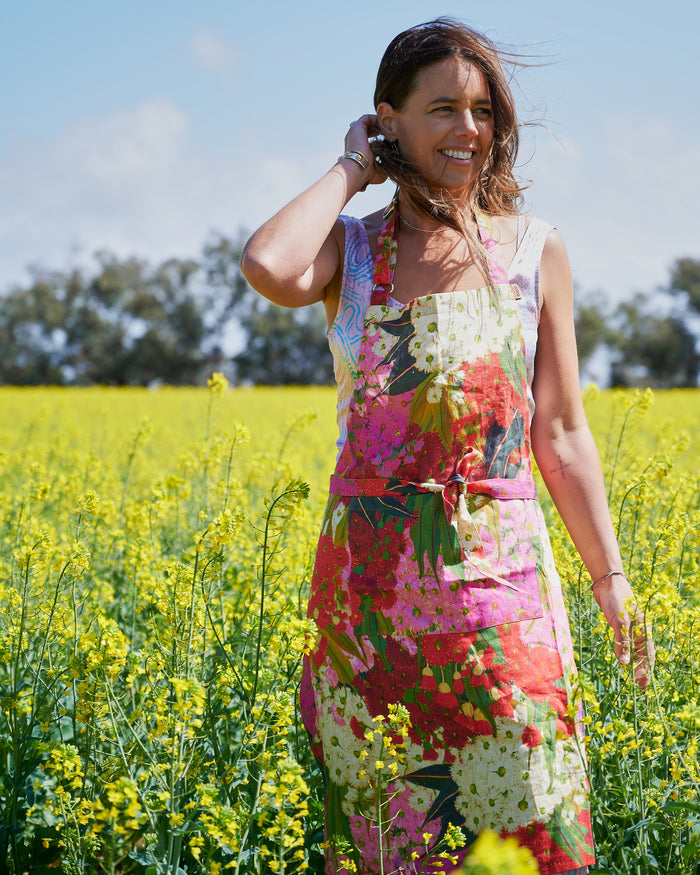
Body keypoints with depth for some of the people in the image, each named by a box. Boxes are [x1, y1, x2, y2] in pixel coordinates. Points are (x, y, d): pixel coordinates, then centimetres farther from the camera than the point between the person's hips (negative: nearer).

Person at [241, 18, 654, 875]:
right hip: (371, 586, 0)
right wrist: (352, 169, -6)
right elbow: (267, 267, -22)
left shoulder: (536, 251, 5)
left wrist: (610, 578, 4)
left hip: (500, 585, 0)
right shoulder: (350, 249, 3)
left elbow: (560, 432, 7)